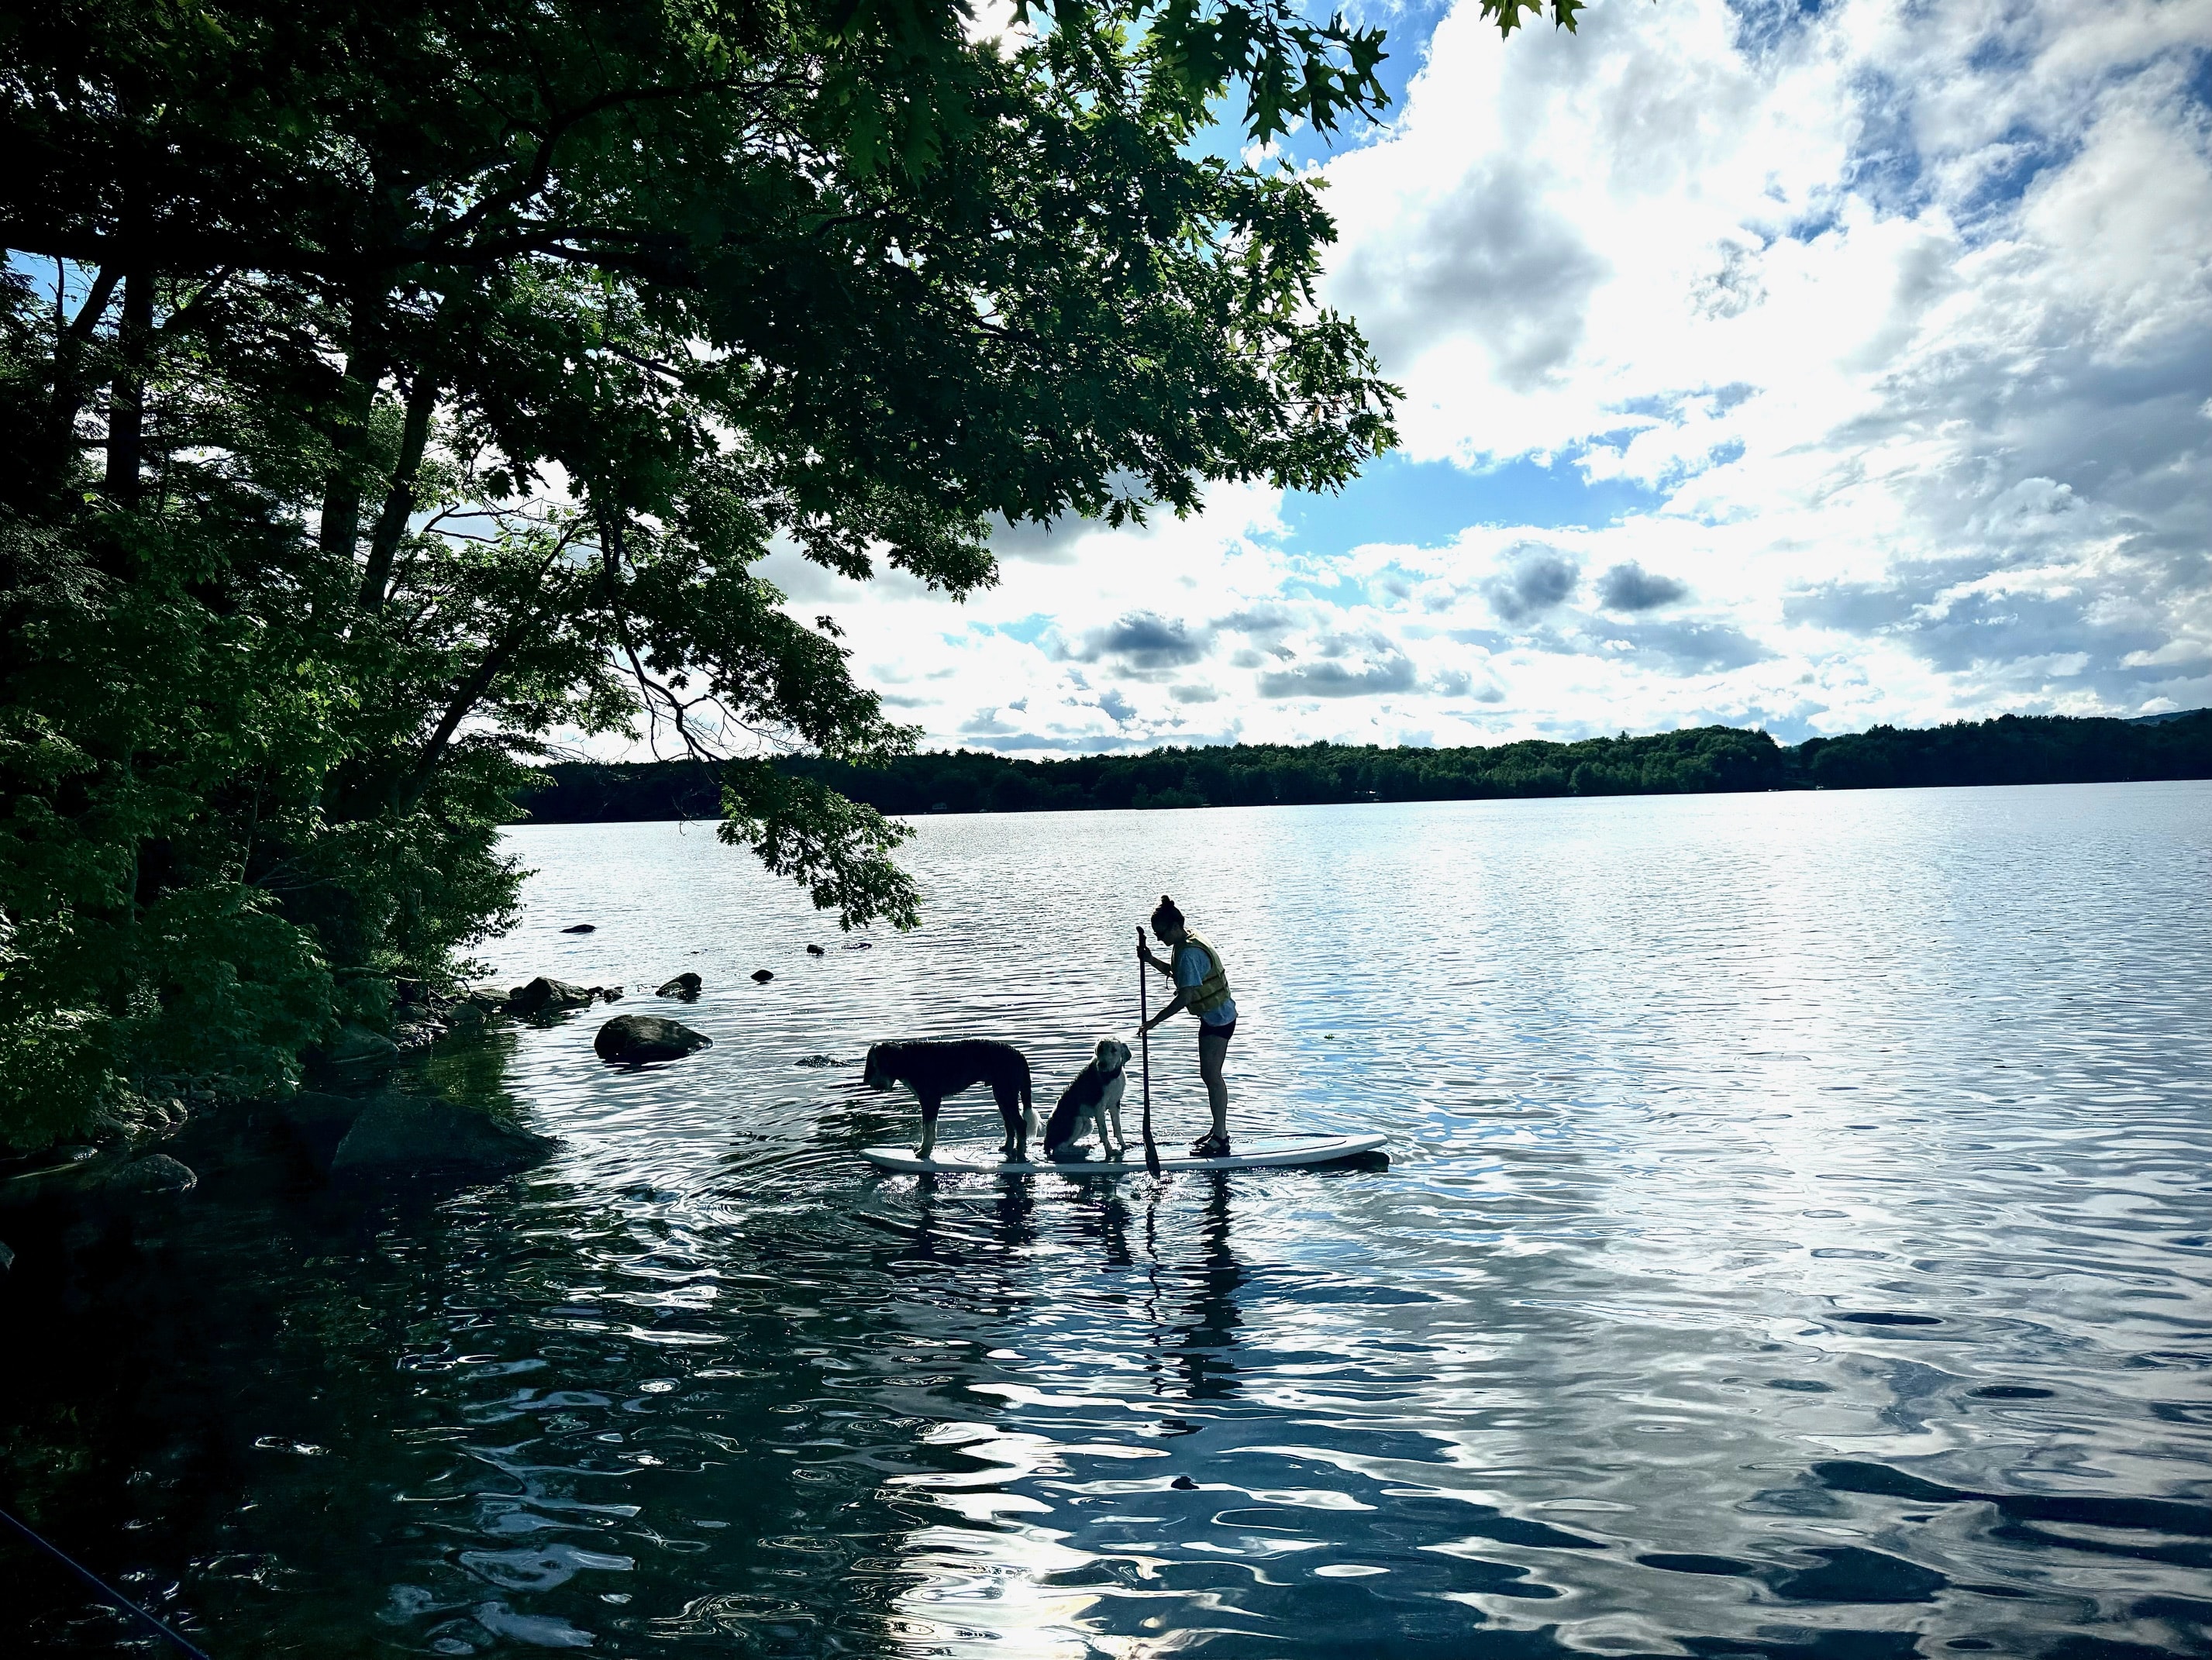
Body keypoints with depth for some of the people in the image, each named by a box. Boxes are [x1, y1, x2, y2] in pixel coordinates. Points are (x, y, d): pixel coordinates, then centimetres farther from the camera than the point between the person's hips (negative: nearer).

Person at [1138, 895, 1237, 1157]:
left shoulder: (1188, 953, -25)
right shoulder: (1187, 943, 7)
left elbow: (1184, 997, -29)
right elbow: (1176, 973, 24)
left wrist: (1154, 1021, -23)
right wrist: (1150, 960, 9)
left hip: (1217, 1019, -11)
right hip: (1216, 1015, 11)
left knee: (1211, 1075, -7)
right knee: (1211, 1074, 15)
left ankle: (1220, 1139, -2)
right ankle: (1219, 1131, 24)